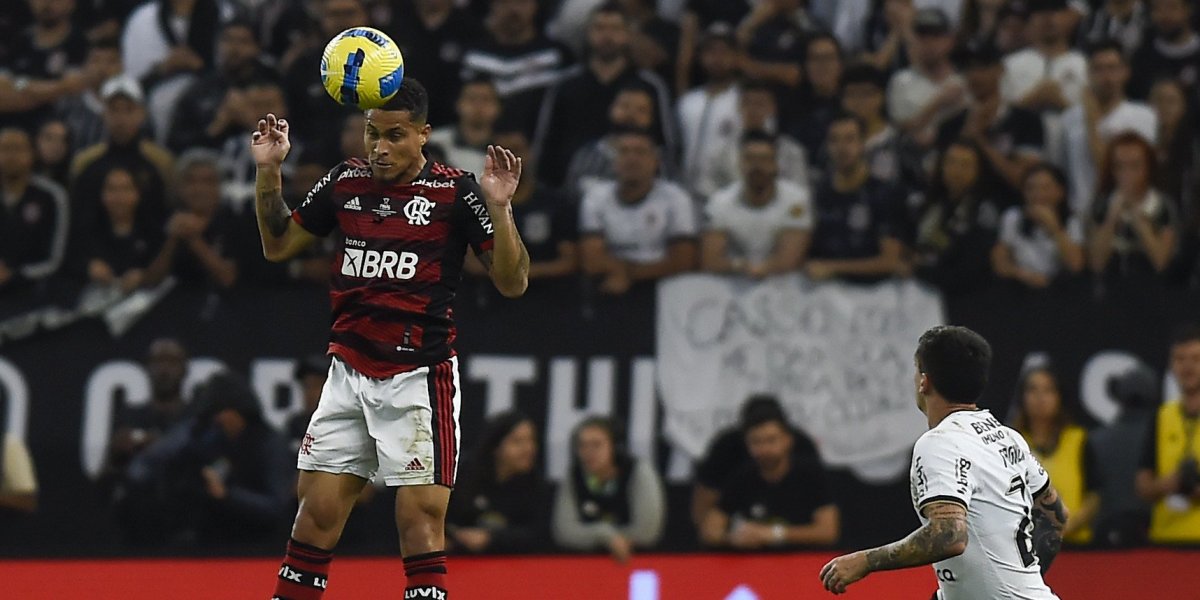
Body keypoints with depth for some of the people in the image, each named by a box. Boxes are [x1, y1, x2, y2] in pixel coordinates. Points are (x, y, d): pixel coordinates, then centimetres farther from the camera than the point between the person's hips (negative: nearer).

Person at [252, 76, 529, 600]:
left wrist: (499, 208, -23)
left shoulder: (456, 192, -6)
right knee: (317, 513, 5)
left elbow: (512, 282, -9)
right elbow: (277, 245, 18)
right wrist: (268, 171, 5)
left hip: (419, 376, -4)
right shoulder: (345, 182, 7)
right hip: (348, 373, 4)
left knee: (421, 522, -9)